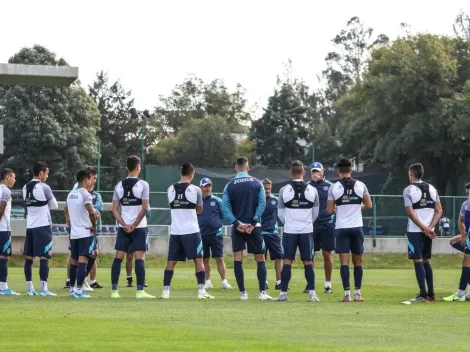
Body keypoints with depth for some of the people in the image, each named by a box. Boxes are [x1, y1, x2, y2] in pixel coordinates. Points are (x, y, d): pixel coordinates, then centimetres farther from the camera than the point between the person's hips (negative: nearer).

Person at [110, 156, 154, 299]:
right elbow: (145, 208, -12)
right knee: (139, 258, -4)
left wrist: (124, 225, -3)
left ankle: (114, 290, 4)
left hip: (123, 227, 4)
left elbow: (115, 209, 2)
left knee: (118, 257, 5)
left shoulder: (119, 185, 7)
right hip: (139, 227, -4)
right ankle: (140, 291, -9)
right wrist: (134, 225, -8)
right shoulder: (143, 185, -5)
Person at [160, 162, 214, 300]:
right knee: (198, 260, 3)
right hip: (191, 231, -3)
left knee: (171, 262, 8)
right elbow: (199, 210, 7)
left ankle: (165, 291, 4)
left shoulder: (171, 189, 3)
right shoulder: (195, 190, -6)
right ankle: (201, 291, -4)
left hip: (175, 231, 3)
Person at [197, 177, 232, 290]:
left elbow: (224, 214, 4)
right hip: (202, 234, 2)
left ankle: (224, 282, -7)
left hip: (216, 234, -2)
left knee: (219, 258, -6)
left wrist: (219, 225, -2)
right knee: (205, 259, 8)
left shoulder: (217, 201, 0)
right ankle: (208, 282, 16)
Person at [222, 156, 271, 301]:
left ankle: (242, 293, -1)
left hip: (238, 226, 0)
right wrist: (253, 222, -9)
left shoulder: (230, 185, 2)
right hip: (253, 226, 0)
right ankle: (262, 292, -2)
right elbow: (262, 204, -8)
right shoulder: (257, 183, 1)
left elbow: (225, 208, -6)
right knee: (260, 259, 6)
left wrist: (236, 223, -10)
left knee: (238, 260, 4)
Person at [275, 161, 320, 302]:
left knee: (287, 261, 3)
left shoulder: (284, 190, -5)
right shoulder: (312, 190, -1)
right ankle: (312, 293, 0)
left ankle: (283, 293, 0)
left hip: (289, 231, -1)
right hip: (307, 231, 1)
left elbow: (280, 213, 2)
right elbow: (315, 213, 6)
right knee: (308, 262, 5)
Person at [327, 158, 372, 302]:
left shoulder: (334, 188, -4)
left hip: (342, 228, -1)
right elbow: (369, 205, 4)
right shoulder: (360, 185, 1)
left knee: (344, 261, -2)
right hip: (357, 227, 1)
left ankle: (347, 294, -7)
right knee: (358, 261, 9)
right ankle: (358, 293, 8)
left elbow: (329, 211, -3)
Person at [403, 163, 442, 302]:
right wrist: (430, 227, -4)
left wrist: (425, 228, -14)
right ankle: (431, 294, 14)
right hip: (428, 230, 6)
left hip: (415, 230, -5)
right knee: (426, 261, 15)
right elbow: (439, 211, 5)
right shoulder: (432, 189, 10)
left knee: (418, 261, -5)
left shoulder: (409, 190, -6)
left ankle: (423, 294, -12)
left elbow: (410, 213, -14)